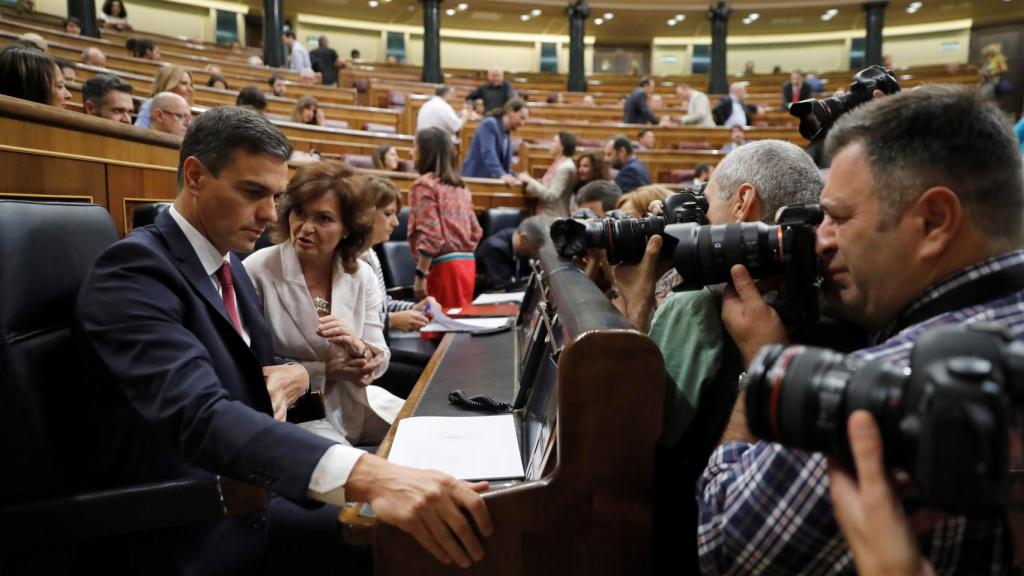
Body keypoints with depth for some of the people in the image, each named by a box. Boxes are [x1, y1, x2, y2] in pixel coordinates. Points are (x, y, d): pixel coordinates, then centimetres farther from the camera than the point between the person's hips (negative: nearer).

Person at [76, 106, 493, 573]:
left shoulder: (228, 264, 8)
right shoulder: (134, 269, -20)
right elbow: (201, 414, -36)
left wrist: (296, 374, -9)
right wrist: (364, 475, -51)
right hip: (182, 537, -7)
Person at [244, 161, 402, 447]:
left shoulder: (361, 275, -1)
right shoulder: (258, 271, -14)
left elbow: (380, 361, 2)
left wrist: (359, 348, -20)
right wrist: (326, 371, -16)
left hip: (354, 403, 5)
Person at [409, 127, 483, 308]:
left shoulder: (424, 184, -7)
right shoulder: (460, 186, 15)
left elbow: (430, 235, -17)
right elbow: (476, 231, 16)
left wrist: (420, 275, -15)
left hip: (443, 266, -7)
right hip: (467, 263, 8)